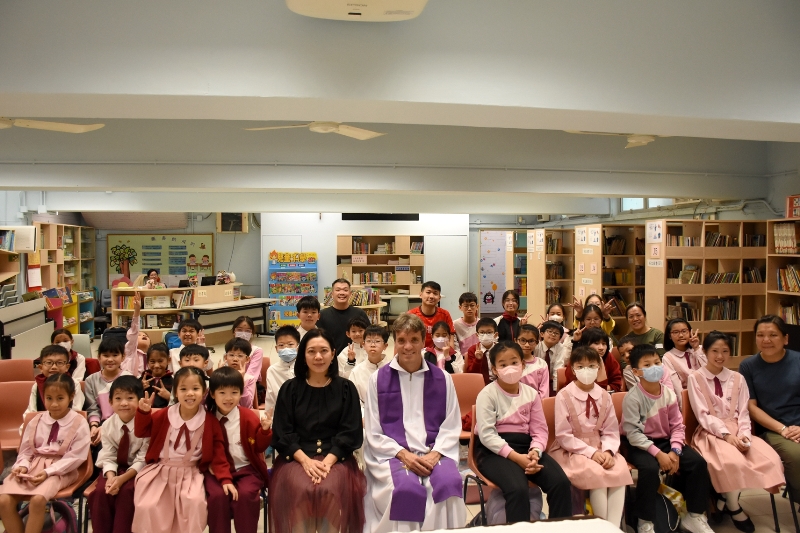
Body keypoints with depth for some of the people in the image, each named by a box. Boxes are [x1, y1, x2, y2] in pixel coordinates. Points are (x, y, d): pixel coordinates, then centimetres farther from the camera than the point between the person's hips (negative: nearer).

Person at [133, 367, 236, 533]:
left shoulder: (210, 421, -6)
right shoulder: (165, 415, -2)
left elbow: (218, 453, -3)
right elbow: (141, 432, 7)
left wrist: (225, 479, -11)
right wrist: (144, 412, -12)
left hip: (190, 472, -1)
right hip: (160, 470, 2)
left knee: (194, 501, -26)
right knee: (147, 506, -19)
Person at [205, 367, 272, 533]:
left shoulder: (249, 417, -2)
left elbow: (259, 447, -2)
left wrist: (265, 430, -21)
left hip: (246, 469, -1)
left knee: (246, 494, -27)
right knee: (217, 495, -27)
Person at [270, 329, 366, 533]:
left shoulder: (346, 388, 4)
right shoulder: (290, 389, 5)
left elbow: (350, 433, -1)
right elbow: (282, 433, 1)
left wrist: (328, 460, -15)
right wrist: (305, 460, -14)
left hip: (335, 457, 0)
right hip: (296, 457, 1)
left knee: (329, 490, -29)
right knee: (300, 490, -29)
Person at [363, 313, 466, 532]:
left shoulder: (442, 378, 8)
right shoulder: (378, 379, 4)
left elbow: (452, 427, 8)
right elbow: (373, 433, 3)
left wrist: (434, 454, -10)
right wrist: (403, 454, -10)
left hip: (434, 452, 2)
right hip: (392, 454, -1)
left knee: (449, 483, -29)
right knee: (407, 488, -31)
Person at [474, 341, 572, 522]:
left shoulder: (531, 393, 9)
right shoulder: (487, 394, -6)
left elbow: (540, 430, 5)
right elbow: (486, 434, -15)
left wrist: (535, 452, -17)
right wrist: (516, 457, -24)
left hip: (525, 446, 5)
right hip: (494, 450, -5)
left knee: (561, 483, -17)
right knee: (518, 489, -33)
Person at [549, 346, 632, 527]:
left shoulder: (604, 396, 3)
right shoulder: (564, 396, -10)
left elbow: (611, 431, 4)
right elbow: (564, 436, -11)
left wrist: (608, 451, -16)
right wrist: (591, 452, -19)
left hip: (600, 448, 4)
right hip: (571, 450, -4)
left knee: (620, 470, -24)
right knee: (596, 473, -29)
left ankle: (614, 526, -15)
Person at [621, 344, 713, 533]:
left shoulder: (669, 394, -1)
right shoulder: (632, 397, -18)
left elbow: (677, 426, -1)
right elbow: (632, 433, -21)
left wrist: (675, 451, -18)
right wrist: (658, 453, -27)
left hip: (664, 441, 6)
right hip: (639, 444, -6)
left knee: (698, 462, -13)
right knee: (650, 468, -34)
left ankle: (694, 516, 6)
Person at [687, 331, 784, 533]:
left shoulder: (737, 378, 11)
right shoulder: (695, 378, -2)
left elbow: (743, 413, 6)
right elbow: (703, 415, -7)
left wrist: (743, 435, -13)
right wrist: (726, 434, -20)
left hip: (737, 431, 5)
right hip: (711, 432, -5)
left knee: (771, 459, -22)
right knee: (734, 462, -34)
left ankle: (726, 497, -5)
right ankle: (734, 508, -5)